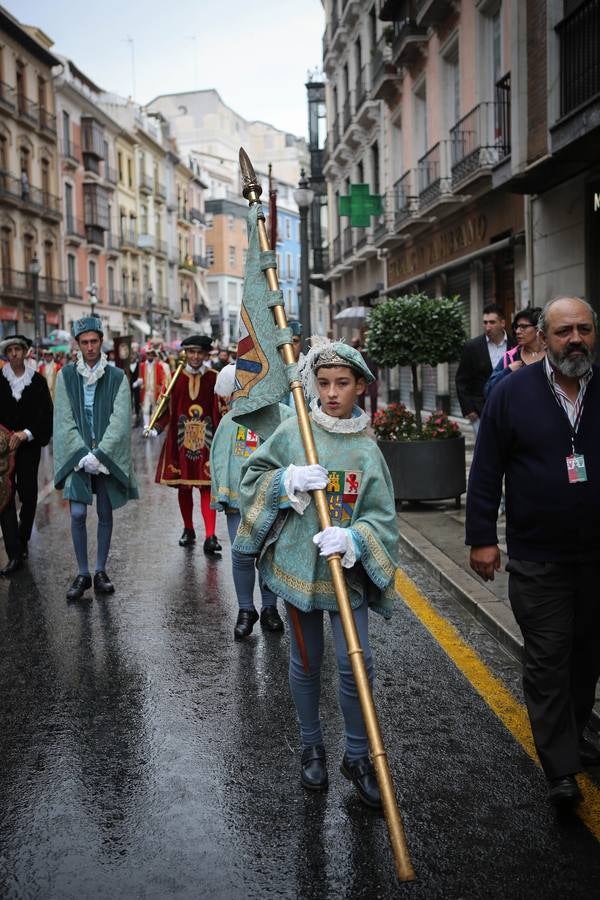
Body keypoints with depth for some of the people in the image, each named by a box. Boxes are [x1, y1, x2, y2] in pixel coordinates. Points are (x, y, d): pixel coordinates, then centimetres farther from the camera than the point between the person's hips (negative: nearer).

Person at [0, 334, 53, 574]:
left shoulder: (37, 381, 0)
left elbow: (46, 413, -4)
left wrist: (26, 433, -17)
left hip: (29, 445, 0)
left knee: (29, 496, 7)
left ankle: (22, 541, 31)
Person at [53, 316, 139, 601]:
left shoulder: (117, 377, 1)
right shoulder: (66, 376, 2)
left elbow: (119, 421, -6)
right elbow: (64, 419, -1)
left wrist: (99, 454, -15)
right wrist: (84, 455, -11)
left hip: (108, 456, 0)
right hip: (77, 456, 0)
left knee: (105, 514, 6)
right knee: (78, 514, -7)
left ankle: (100, 571, 19)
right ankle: (82, 574, 6)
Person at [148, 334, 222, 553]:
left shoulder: (213, 378, 2)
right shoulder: (176, 378, 5)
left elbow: (220, 411, 3)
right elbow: (168, 409, 7)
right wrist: (156, 428, -8)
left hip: (206, 439, -2)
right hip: (181, 439, 2)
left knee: (207, 486, -8)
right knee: (183, 486, 9)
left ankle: (210, 536, -13)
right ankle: (188, 530, 25)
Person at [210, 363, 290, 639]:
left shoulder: (284, 416, -3)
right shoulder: (230, 421, 5)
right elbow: (219, 460, 6)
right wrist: (223, 494, -2)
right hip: (240, 500, 1)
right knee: (242, 555, -1)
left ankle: (270, 608, 27)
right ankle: (246, 610, 18)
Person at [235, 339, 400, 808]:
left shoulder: (367, 450, -5)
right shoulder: (293, 431, -3)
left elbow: (381, 518, -7)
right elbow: (252, 475, 3)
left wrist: (351, 538, -27)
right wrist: (288, 481, -16)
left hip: (347, 571, 0)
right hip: (298, 564, 1)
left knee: (356, 663, -4)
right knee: (306, 662, 13)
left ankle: (358, 756, 19)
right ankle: (312, 748, 34)